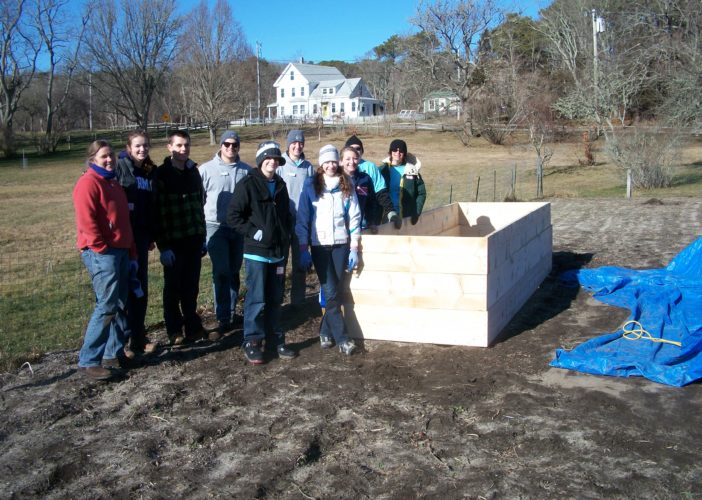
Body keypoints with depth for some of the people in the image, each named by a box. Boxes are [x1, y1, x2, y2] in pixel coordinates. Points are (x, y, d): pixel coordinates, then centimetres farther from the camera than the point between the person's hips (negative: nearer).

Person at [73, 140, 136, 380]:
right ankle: (88, 360, -3)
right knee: (107, 306, -10)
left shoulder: (114, 183, 19)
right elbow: (86, 220, -18)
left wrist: (131, 253, 20)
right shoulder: (88, 183, -9)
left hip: (121, 250, 9)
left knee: (121, 306, 10)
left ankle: (113, 354, 19)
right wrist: (101, 249, -16)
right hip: (101, 253, -9)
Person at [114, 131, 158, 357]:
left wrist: (151, 236, 15)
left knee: (140, 287, 10)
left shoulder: (150, 172, 11)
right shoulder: (119, 168, -9)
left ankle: (138, 338, 20)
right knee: (126, 287, -3)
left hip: (141, 236, 6)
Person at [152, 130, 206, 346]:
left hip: (193, 240, 5)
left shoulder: (193, 172, 10)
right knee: (173, 288, 6)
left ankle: (193, 326, 23)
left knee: (191, 287, 11)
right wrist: (163, 246, -15)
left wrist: (203, 237, 14)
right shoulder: (162, 175, -8)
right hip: (173, 242, -5)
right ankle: (175, 331, 17)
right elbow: (158, 212, -12)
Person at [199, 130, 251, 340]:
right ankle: (223, 320, -1)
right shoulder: (206, 169, -4)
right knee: (221, 273, -6)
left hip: (239, 228, 3)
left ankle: (231, 313, 25)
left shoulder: (246, 171, 1)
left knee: (234, 273, 12)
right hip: (216, 227, -2)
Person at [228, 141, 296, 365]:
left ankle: (275, 340, 22)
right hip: (256, 252, -6)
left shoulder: (280, 185, 12)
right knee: (256, 300, -3)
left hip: (278, 252, 6)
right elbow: (233, 215, -11)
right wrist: (253, 232, -16)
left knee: (275, 300, 12)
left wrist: (286, 236, 9)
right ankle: (252, 343, 8)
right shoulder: (247, 184, -7)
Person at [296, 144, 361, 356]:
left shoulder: (347, 186, 5)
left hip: (341, 244, 2)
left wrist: (354, 249, 1)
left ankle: (326, 332, 19)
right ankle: (342, 338, -4)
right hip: (319, 245, -2)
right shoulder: (311, 186, 1)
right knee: (331, 292, -8)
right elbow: (302, 219, 1)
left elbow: (354, 218, 5)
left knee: (337, 292, 3)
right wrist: (303, 249, -3)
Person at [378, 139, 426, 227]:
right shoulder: (383, 170, 3)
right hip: (388, 215, 0)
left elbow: (421, 192, 4)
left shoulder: (412, 170, 2)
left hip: (407, 216, 0)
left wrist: (417, 213, -6)